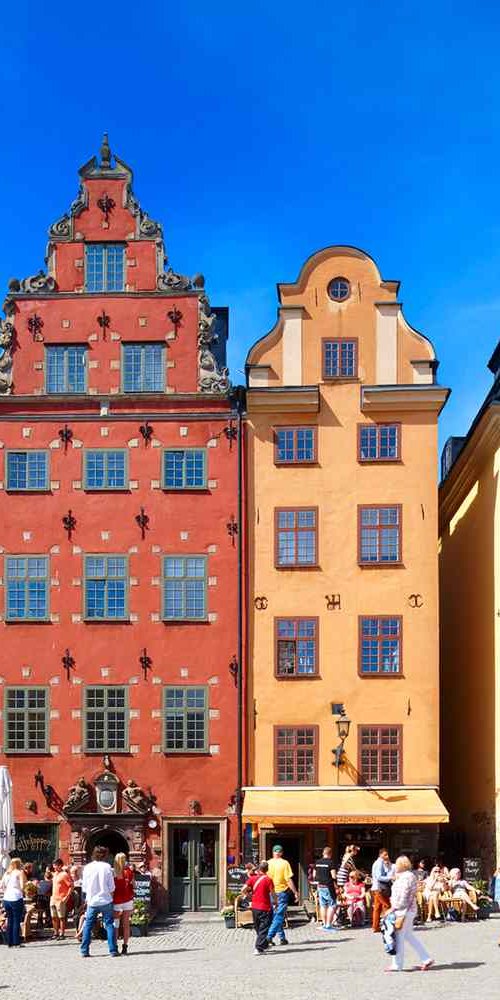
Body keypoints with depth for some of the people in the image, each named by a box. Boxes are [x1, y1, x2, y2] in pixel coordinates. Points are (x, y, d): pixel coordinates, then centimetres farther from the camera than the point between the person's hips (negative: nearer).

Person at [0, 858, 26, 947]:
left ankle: (10, 942, 15)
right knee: (16, 921, 0)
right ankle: (16, 943, 0)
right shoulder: (20, 872, -4)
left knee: (9, 921, 13)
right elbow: (22, 886, -12)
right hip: (16, 899, -6)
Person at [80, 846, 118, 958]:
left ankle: (84, 951, 6)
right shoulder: (107, 867, -6)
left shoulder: (87, 868, -1)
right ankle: (113, 950, 2)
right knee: (109, 925, 5)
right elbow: (111, 887, -4)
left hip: (92, 902, 1)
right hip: (106, 901, -1)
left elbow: (84, 887, 5)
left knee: (87, 926, 9)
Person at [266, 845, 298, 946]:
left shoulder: (268, 863, 2)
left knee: (277, 916, 15)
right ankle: (269, 937, -13)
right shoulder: (284, 863, -9)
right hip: (282, 892, -4)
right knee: (279, 916, -1)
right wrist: (295, 892, -5)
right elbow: (289, 880, -12)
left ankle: (282, 938, 19)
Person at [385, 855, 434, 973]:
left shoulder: (406, 877, -16)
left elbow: (403, 897, -21)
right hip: (408, 911, 10)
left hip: (404, 911, -10)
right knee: (408, 936, 15)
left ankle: (397, 965, 4)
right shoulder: (409, 876, 16)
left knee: (398, 937, -3)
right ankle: (426, 959, 17)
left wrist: (393, 908, -15)